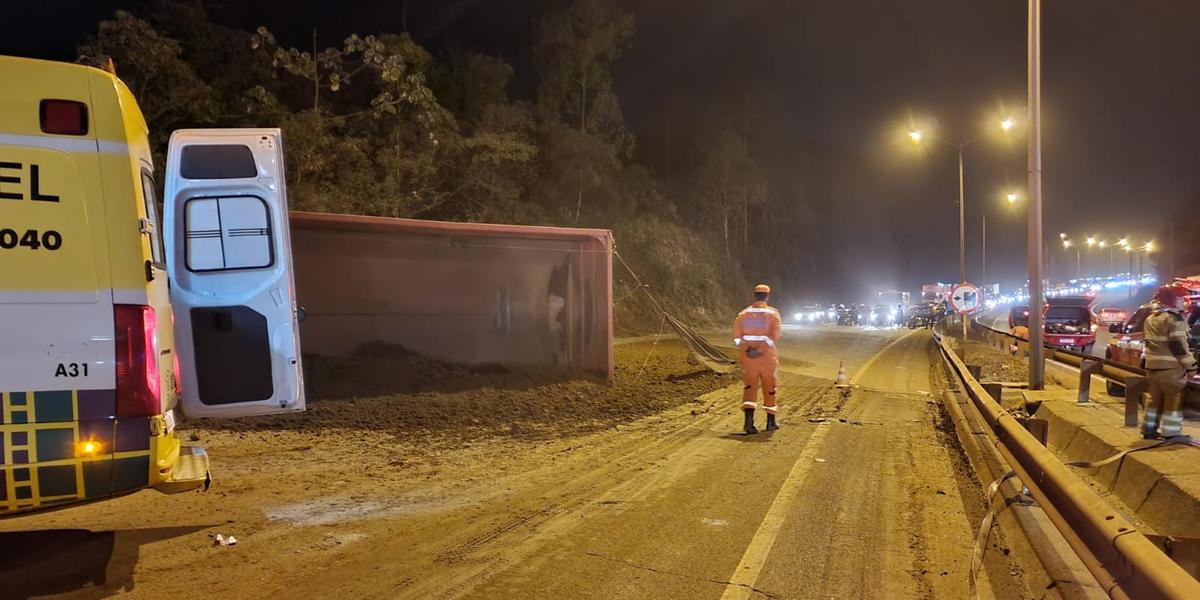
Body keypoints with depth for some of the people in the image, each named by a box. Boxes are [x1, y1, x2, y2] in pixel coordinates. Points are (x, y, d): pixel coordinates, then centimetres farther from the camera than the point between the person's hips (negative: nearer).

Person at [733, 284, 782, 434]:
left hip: (747, 353, 2)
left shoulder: (743, 313, 5)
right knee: (769, 386, 13)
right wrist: (761, 350, -14)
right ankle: (771, 422, 22)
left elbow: (737, 335, -5)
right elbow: (775, 335, -16)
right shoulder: (773, 313, -2)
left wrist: (745, 348, -2)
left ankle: (749, 420, -15)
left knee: (749, 385, 3)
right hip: (766, 354, -2)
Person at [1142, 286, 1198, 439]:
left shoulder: (1150, 319, 12)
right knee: (1174, 401, 0)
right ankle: (1171, 432, 1)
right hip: (1171, 368, -8)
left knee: (1156, 399, 16)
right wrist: (1190, 364, -12)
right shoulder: (1173, 318, -13)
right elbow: (1178, 345, -16)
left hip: (1152, 366, 8)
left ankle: (1149, 430, 19)